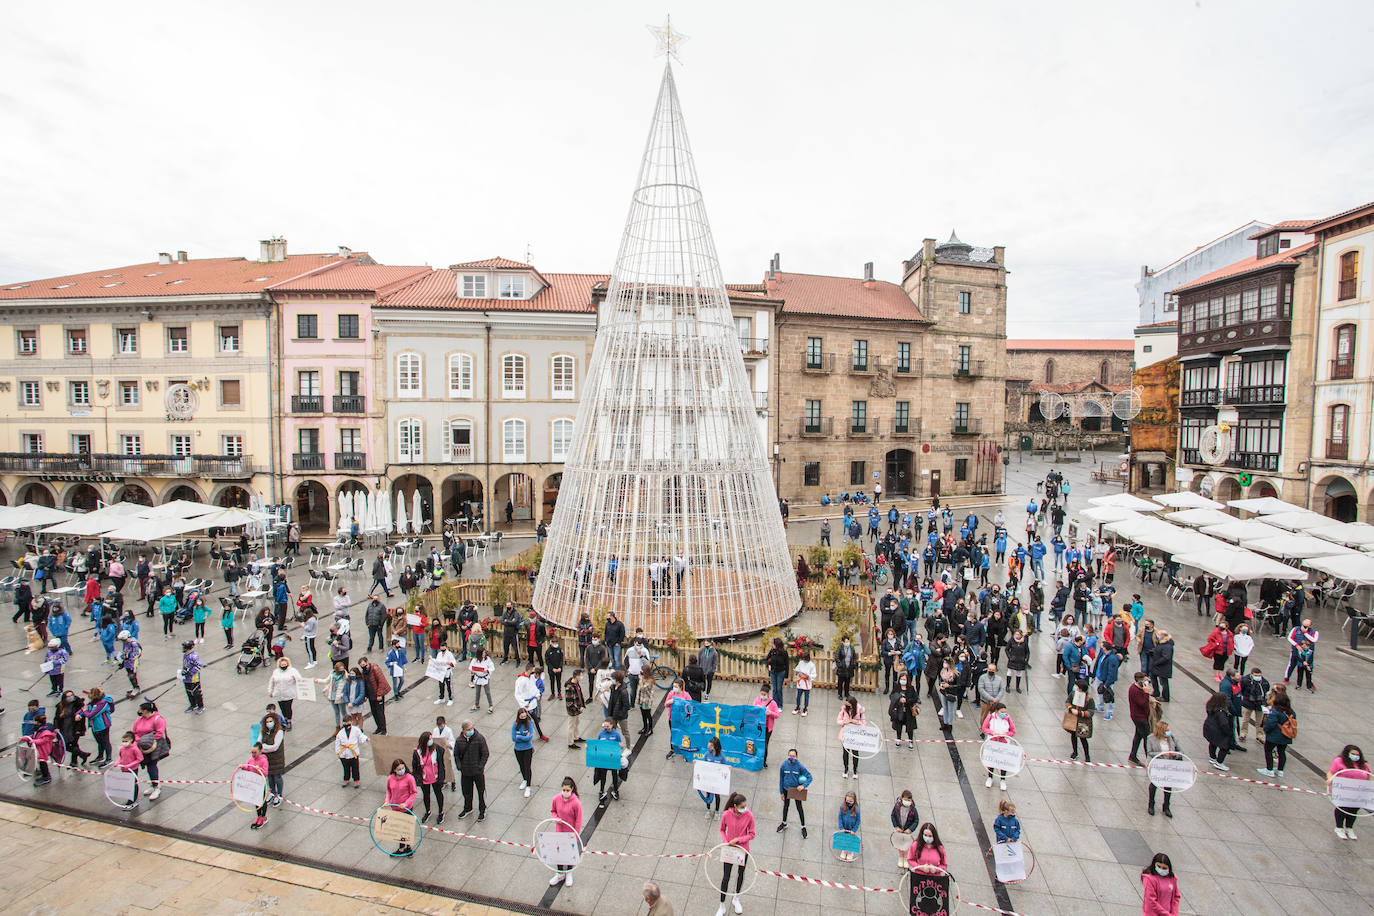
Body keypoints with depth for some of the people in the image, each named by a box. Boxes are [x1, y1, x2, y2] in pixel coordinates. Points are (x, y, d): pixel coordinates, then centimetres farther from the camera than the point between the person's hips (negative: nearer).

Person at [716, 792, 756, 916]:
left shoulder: (749, 815, -23)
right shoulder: (726, 815, -23)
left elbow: (752, 834, -13)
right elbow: (722, 830, -4)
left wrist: (738, 839, -23)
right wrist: (725, 841, -20)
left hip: (743, 849, 1)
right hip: (729, 849, -1)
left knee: (741, 873, 22)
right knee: (726, 876, 6)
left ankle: (736, 899, 49)